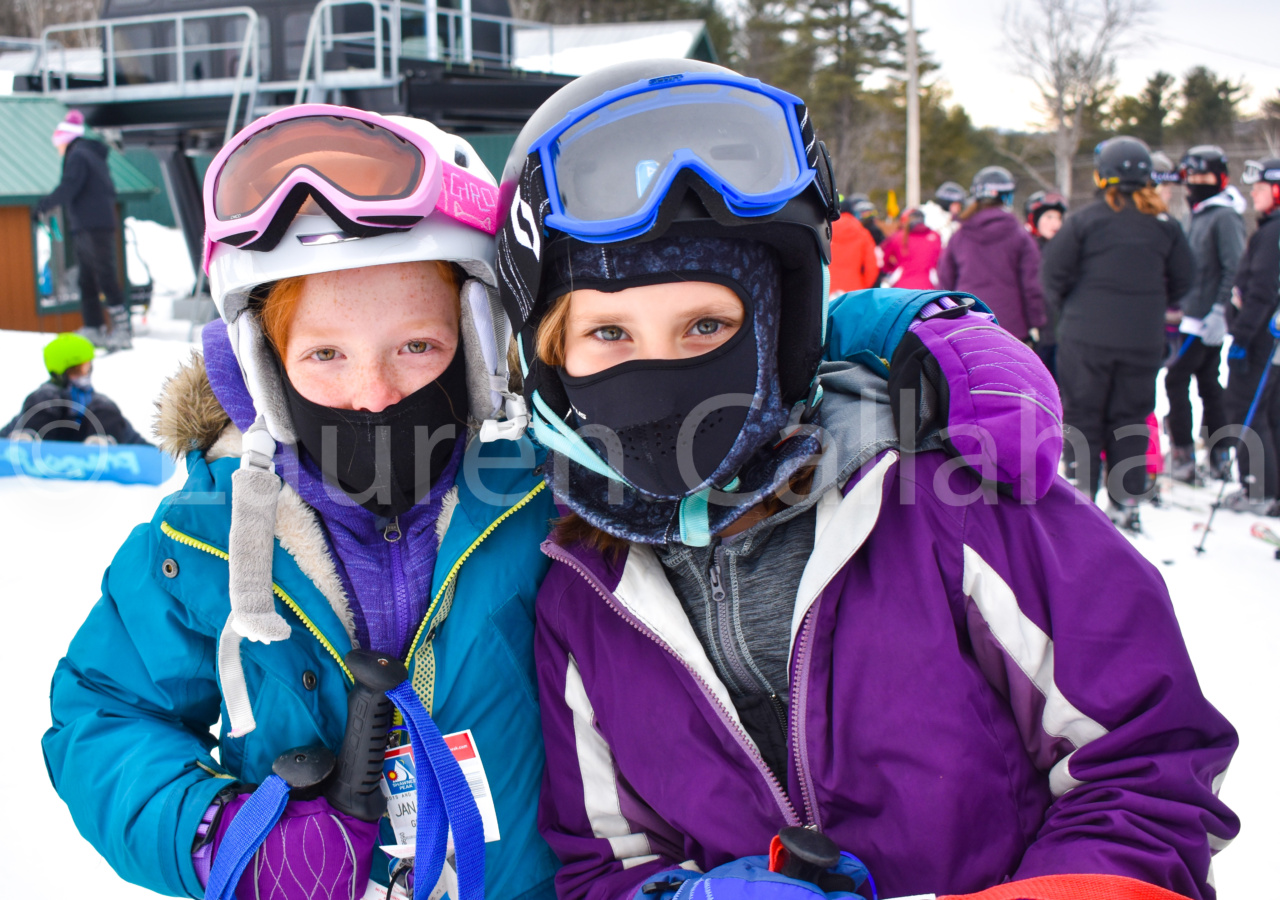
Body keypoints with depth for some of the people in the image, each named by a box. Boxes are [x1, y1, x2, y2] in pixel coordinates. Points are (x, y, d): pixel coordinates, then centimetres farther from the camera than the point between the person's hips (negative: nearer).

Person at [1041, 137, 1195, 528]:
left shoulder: (1085, 220, -8)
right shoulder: (1164, 225, 3)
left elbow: (1054, 270, -7)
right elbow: (1183, 280, 8)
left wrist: (1066, 305, 12)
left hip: (1087, 337, -3)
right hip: (1143, 339, 3)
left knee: (1083, 418, 6)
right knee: (1130, 421, 12)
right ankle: (1127, 502, 13)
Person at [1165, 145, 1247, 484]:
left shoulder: (1225, 217, -13)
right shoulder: (1200, 215, 16)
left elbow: (1235, 269, -20)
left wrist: (1219, 311, -24)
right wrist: (1180, 305, 21)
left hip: (1207, 319, -10)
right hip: (1194, 314, 10)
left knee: (1176, 379, -8)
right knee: (1208, 382, 12)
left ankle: (1183, 456, -4)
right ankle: (1219, 456, 19)